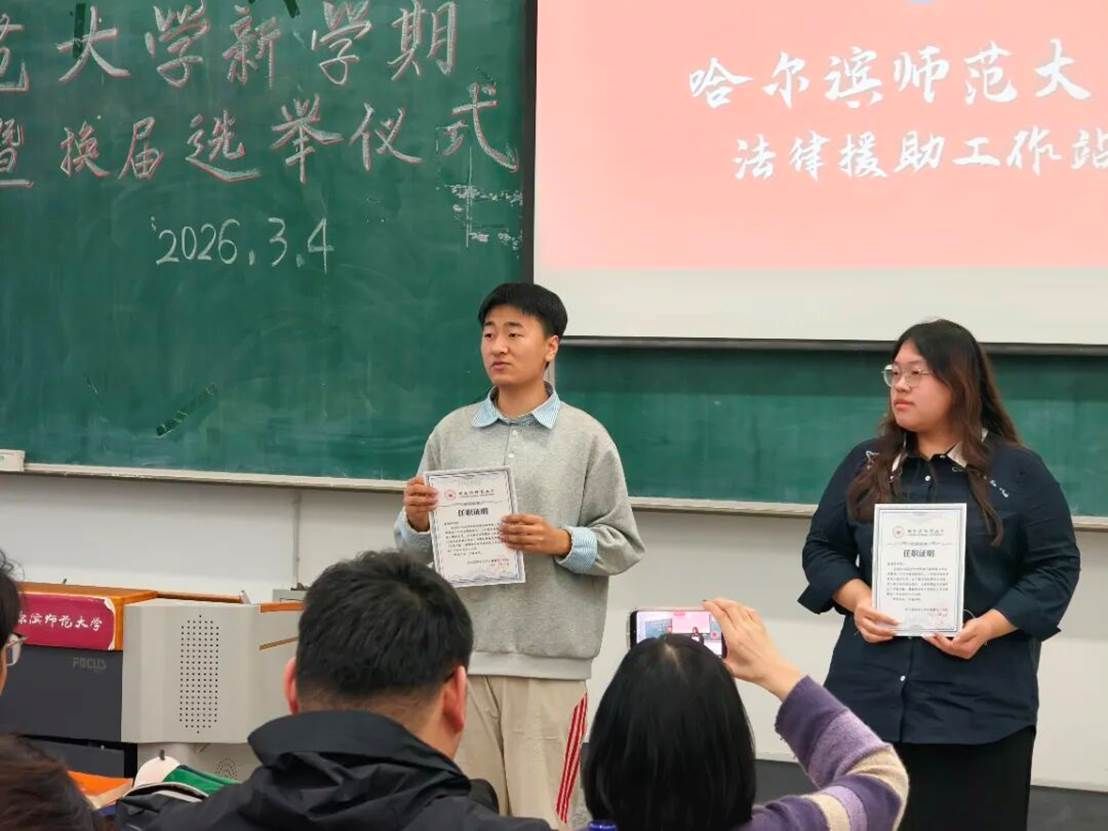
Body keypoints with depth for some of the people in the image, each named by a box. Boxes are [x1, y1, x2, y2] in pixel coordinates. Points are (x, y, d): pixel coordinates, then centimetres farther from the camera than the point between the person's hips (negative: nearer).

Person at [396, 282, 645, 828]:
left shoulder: (585, 438, 0)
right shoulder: (452, 433, 7)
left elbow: (624, 545, 0)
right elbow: (414, 552, 9)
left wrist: (562, 542, -17)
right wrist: (417, 522, -12)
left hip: (550, 661, -3)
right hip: (465, 654, 3)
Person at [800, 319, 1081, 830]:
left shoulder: (1019, 472, 0)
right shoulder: (866, 464, 10)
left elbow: (1056, 568, -1)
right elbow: (822, 548, 13)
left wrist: (987, 627, -15)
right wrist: (856, 599, -9)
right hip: (871, 695, 3)